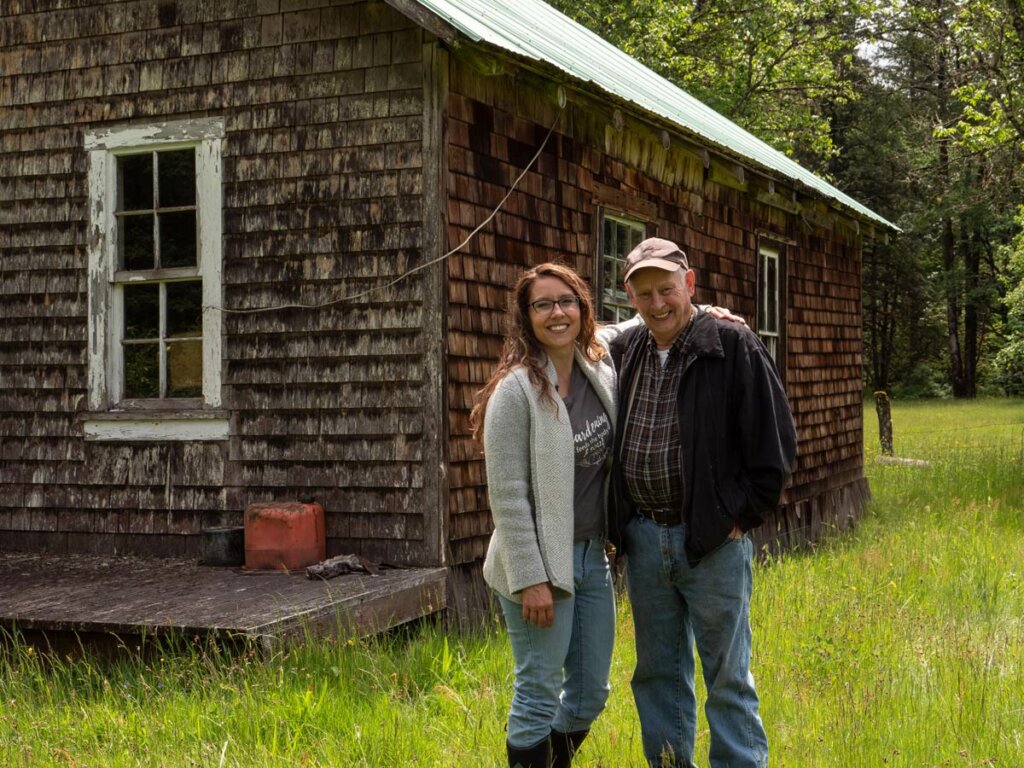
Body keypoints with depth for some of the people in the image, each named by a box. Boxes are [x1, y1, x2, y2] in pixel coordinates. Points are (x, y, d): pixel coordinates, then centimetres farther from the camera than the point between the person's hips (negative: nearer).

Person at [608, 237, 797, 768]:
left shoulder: (734, 346, -9)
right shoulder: (623, 351, 7)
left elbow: (775, 440, -8)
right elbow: (607, 441, 20)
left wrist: (741, 515, -9)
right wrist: (621, 524, 13)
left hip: (713, 541, -5)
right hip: (643, 540, 5)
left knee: (727, 678, 3)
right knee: (658, 674, 15)